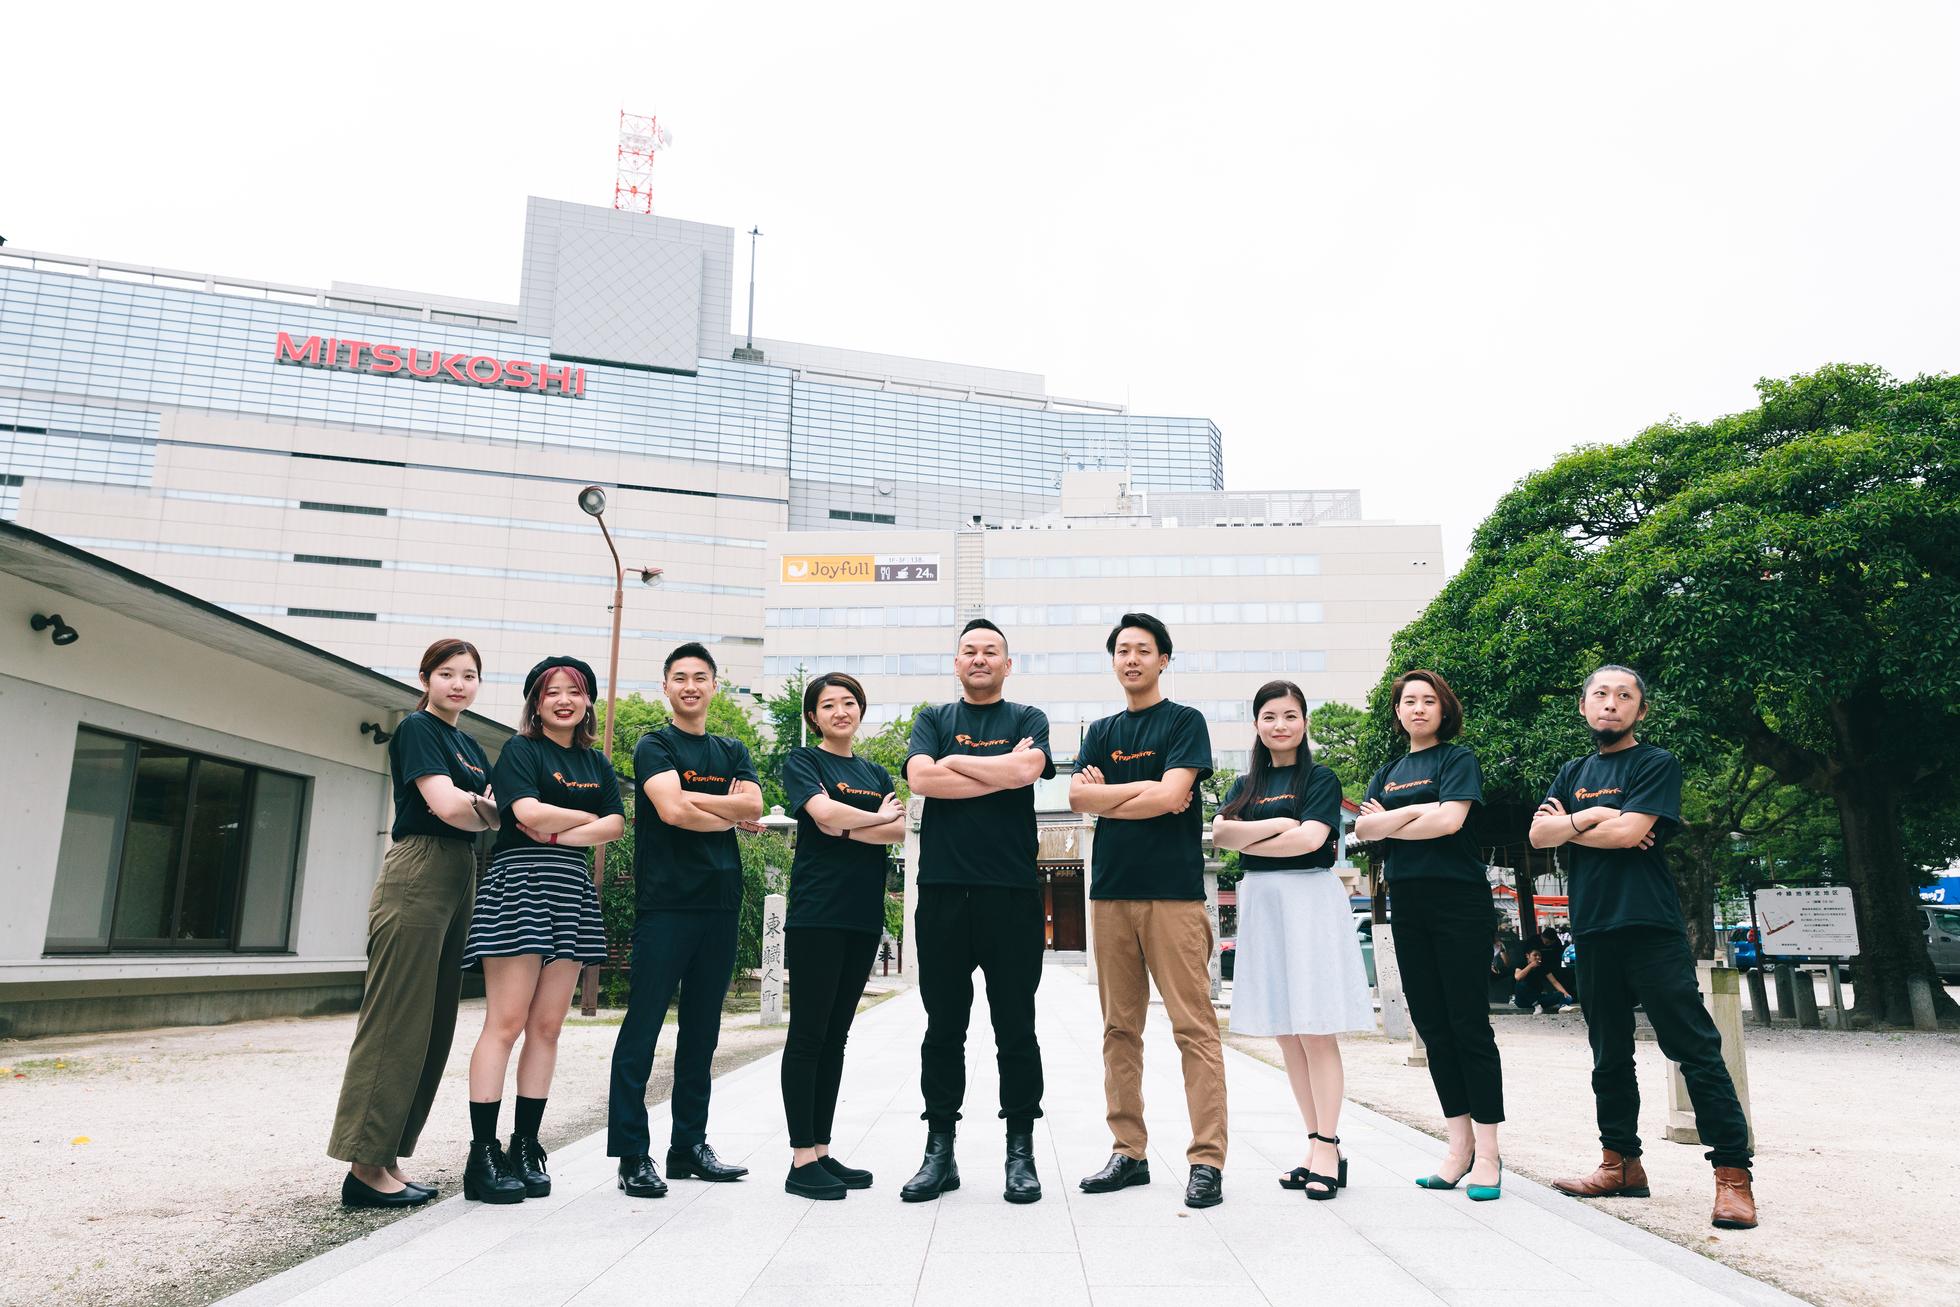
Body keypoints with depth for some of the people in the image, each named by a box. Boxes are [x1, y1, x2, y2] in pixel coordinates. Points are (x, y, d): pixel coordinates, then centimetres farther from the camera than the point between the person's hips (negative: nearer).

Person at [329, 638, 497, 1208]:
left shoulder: (472, 748, 21)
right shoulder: (417, 728, -3)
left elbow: (487, 809, 14)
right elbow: (447, 806, -15)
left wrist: (481, 807, -7)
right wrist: (496, 812, 0)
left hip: (456, 883, 9)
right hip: (417, 876, -8)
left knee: (434, 1027, 8)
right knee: (396, 1023, -6)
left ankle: (387, 1158, 15)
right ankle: (365, 1165, 0)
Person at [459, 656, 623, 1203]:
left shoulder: (597, 764, 17)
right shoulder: (520, 749, 2)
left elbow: (616, 825, 3)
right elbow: (528, 812, -14)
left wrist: (558, 834, -10)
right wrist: (588, 818, -2)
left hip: (571, 893, 5)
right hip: (518, 886, -5)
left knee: (547, 1027, 4)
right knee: (506, 1023, -8)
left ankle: (525, 1148, 11)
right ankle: (483, 1154, -3)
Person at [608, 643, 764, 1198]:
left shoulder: (733, 752, 17)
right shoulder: (655, 747, 2)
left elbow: (753, 805, -1)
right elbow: (672, 810, -15)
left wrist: (691, 798, -10)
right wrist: (730, 816, -2)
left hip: (720, 903, 5)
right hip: (665, 902, -5)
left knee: (702, 1031, 10)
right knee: (643, 1026, -5)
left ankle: (689, 1145, 19)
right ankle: (632, 1153, 2)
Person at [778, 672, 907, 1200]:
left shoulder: (876, 773, 18)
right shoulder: (802, 762, 3)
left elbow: (899, 831, 2)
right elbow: (825, 812, -16)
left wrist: (845, 829, -11)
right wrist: (877, 818, -2)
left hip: (864, 917, 6)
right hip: (816, 913, -6)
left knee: (835, 1037, 9)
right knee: (808, 1034, -4)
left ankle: (821, 1151, 16)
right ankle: (801, 1160, 1)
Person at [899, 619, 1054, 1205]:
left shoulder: (1028, 719, 10)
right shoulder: (933, 718, 13)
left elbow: (1027, 769, -12)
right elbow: (920, 777, -7)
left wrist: (953, 761, -4)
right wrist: (1001, 771, -7)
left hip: (1012, 892, -1)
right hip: (943, 892, 1)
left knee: (1016, 1029, 5)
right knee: (943, 1029, 7)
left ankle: (1021, 1152, 16)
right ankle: (940, 1151, 18)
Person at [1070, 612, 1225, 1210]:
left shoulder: (1185, 721, 4)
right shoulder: (1100, 732, 17)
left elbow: (1172, 796, -11)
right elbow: (1077, 796, 2)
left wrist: (1106, 795, -2)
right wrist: (1144, 790, -9)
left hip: (1173, 891, -5)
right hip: (1111, 890, 5)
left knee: (1194, 1026, -6)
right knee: (1120, 1028, 7)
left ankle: (1207, 1160, -1)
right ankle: (1128, 1152, 16)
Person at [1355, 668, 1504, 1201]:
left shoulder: (1457, 759, 1)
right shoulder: (1388, 773, 17)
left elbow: (1450, 820, -15)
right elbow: (1362, 827, 2)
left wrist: (1389, 824, -3)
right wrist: (1419, 810, -12)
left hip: (1460, 902, -6)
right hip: (1407, 906, 6)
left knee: (1469, 1026, -4)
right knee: (1433, 1028, 8)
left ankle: (1487, 1153, 2)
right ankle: (1460, 1146, 17)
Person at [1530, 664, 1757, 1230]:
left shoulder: (1657, 764, 1)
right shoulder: (1573, 774, 17)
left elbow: (1630, 830, -14)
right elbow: (1538, 834, 5)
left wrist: (1567, 824, -1)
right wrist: (1592, 818, -9)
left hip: (1651, 928, -6)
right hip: (1593, 930, 6)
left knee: (1695, 1049, -6)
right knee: (1610, 1056, 12)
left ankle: (1733, 1173, -1)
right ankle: (1621, 1163, 21)